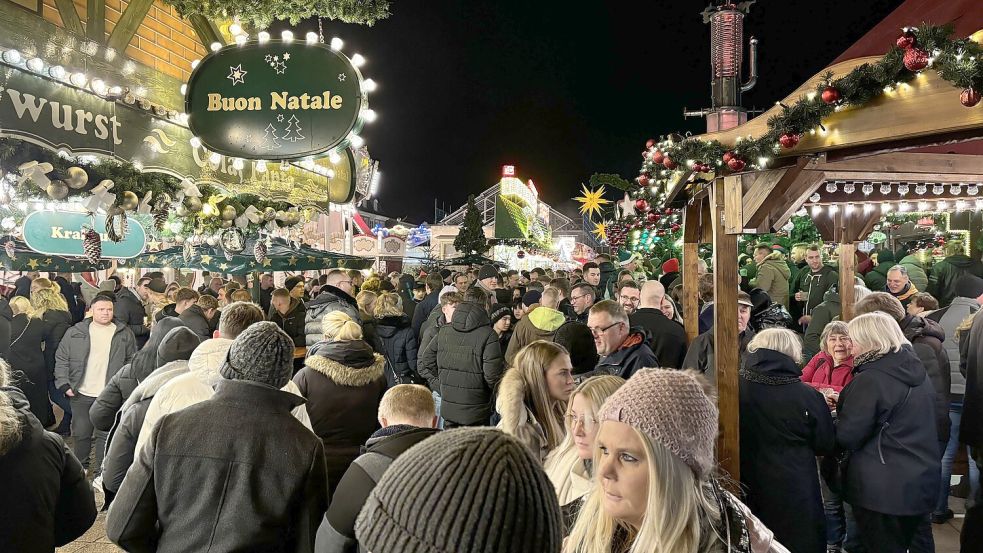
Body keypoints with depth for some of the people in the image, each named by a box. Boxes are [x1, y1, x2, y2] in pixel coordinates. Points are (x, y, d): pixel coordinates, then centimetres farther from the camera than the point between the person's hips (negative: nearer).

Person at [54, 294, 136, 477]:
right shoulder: (75, 333, 3)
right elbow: (61, 359, 6)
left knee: (105, 434, 1)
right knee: (81, 432, 13)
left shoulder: (124, 334, 2)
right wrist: (64, 384, -2)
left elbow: (132, 361, 7)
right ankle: (81, 466, 33)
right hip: (81, 393, 1)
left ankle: (101, 472, 11)